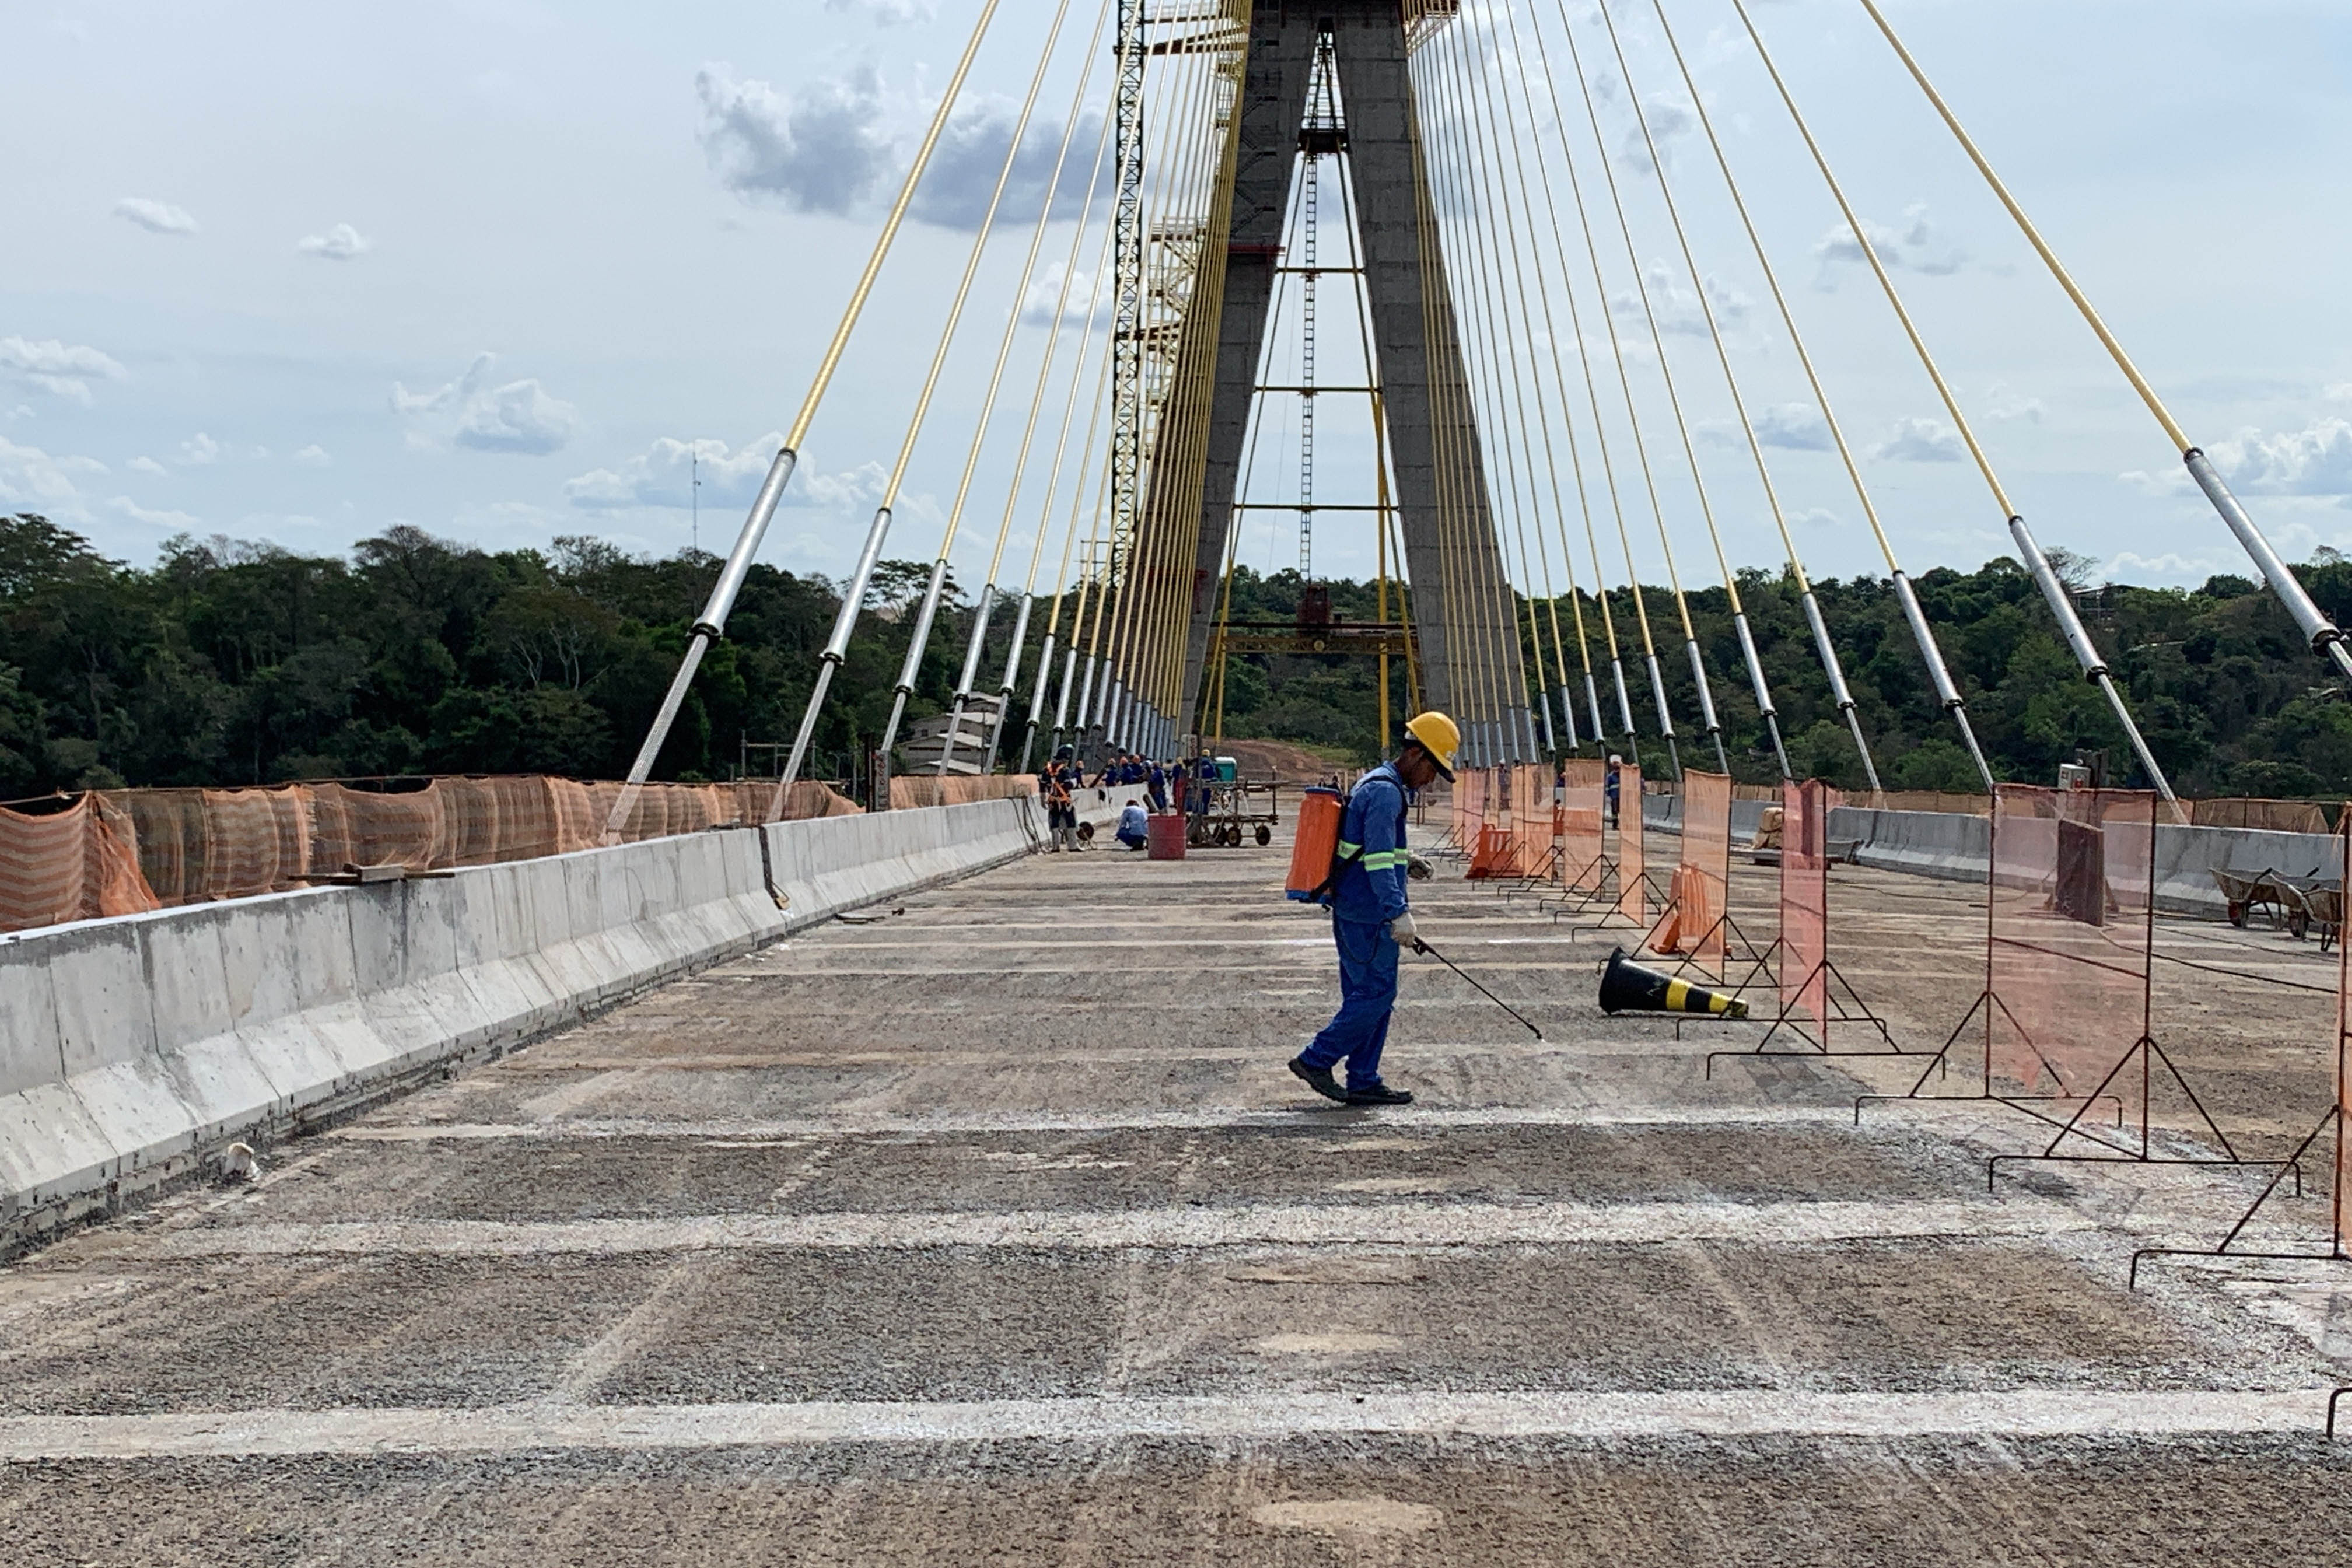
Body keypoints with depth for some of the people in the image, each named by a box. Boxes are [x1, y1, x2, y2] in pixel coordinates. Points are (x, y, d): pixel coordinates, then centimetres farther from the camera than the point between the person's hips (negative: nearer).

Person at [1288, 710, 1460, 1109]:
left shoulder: (1378, 785, 19)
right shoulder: (1385, 791, -14)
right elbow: (1377, 858, -24)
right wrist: (1399, 913, -30)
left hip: (1353, 909, 10)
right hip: (1368, 914, -10)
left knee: (1367, 994, 11)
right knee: (1376, 993, -7)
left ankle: (1363, 1083, 13)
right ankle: (1316, 1060, -4)